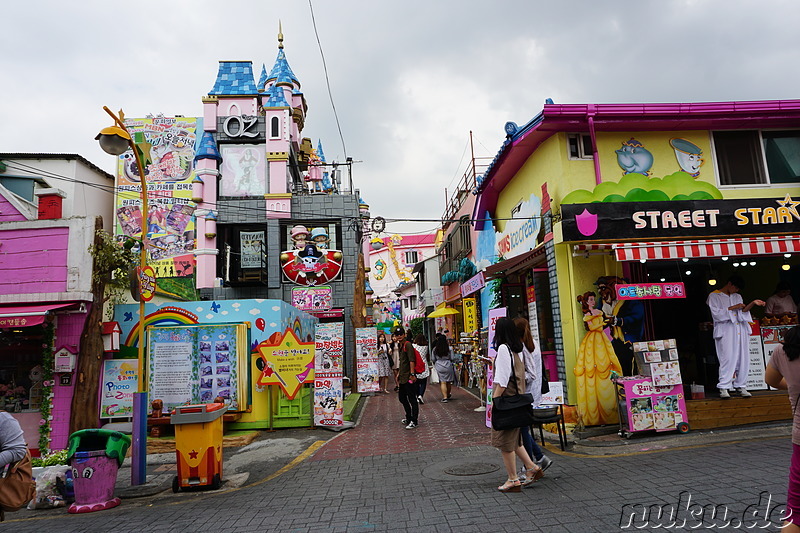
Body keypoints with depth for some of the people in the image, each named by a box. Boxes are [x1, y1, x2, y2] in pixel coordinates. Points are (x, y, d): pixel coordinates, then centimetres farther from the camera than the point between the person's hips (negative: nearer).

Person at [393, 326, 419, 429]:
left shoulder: (407, 345, -13)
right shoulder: (399, 345, 15)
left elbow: (411, 360, -19)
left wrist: (412, 374, -23)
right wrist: (399, 373, 24)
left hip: (409, 377, -10)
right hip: (402, 377, 10)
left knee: (412, 399, -3)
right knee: (402, 397, 18)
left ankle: (414, 421, 4)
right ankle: (409, 417, 32)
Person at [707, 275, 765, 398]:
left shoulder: (737, 296, 23)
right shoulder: (714, 296, 4)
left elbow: (743, 311, 12)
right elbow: (716, 313, -6)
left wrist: (753, 303, -3)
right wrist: (733, 308, -10)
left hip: (740, 330, 6)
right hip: (725, 331, -6)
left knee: (743, 358, 1)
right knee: (728, 359, -12)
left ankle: (741, 386, 8)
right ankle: (723, 388, -10)